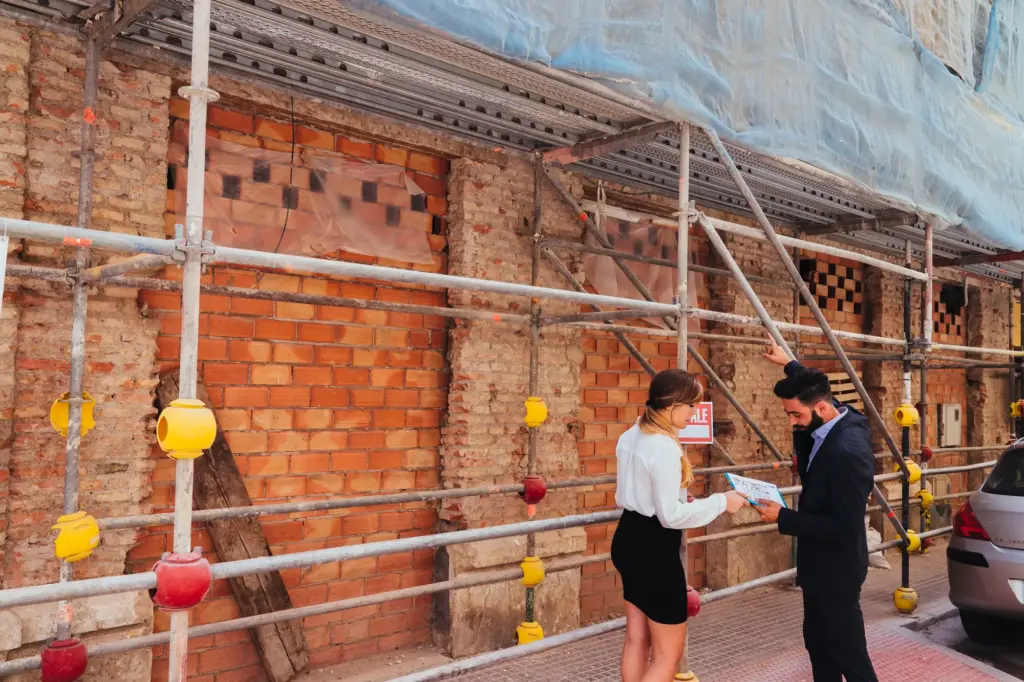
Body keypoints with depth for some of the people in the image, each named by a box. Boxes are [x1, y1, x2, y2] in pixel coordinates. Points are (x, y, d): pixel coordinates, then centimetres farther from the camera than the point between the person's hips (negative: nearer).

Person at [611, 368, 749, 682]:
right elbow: (671, 515, -23)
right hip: (654, 547, -10)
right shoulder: (665, 447, -24)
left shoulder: (631, 436, 6)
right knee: (668, 653, 5)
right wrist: (721, 502, -15)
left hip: (629, 539, 10)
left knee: (637, 640, 19)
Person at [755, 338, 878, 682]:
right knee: (818, 643, 21)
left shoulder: (847, 451, -32)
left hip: (835, 569, -10)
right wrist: (789, 366, 28)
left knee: (849, 654, 4)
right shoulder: (838, 419, -3)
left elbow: (844, 526, -30)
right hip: (822, 564, 10)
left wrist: (783, 518, -25)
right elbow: (811, 388, 23)